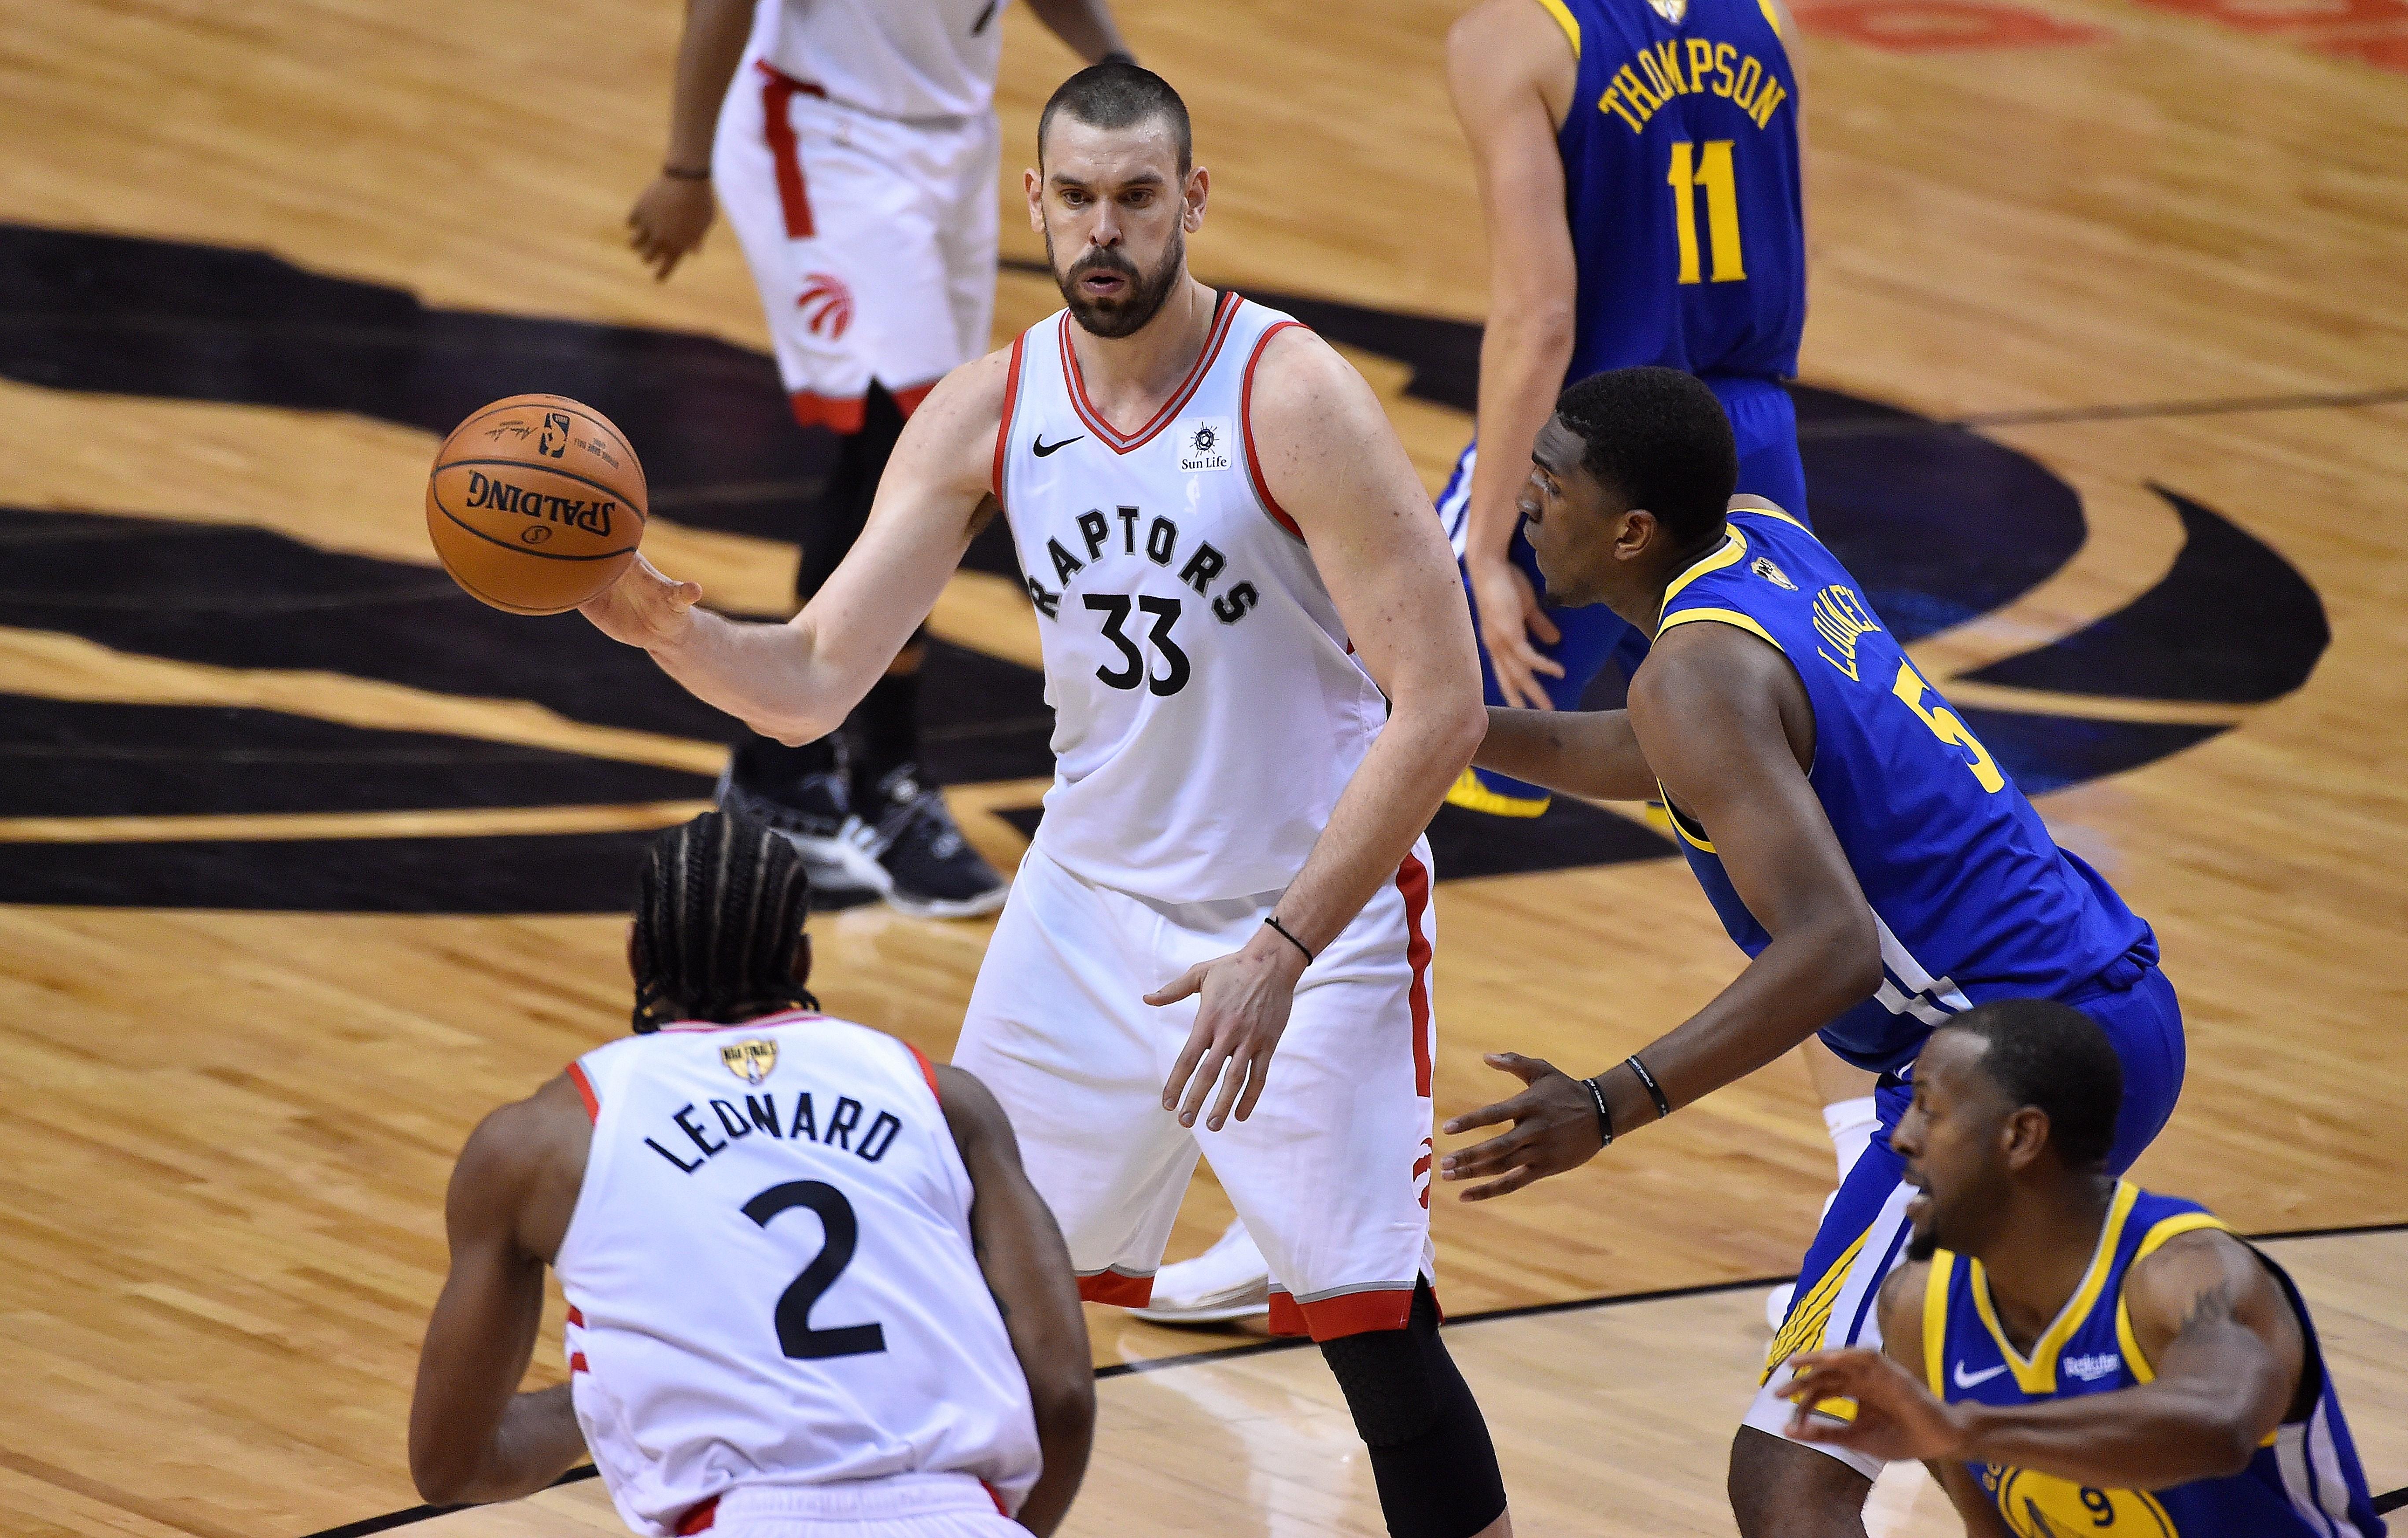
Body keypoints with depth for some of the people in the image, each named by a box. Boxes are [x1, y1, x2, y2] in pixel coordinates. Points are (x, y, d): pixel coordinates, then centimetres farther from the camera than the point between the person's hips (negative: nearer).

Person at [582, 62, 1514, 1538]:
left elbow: (1441, 706, -21)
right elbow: (814, 683, -7)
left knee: (1375, 1325, -10)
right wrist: (670, 628, -29)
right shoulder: (985, 416, -5)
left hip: (1316, 909, -5)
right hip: (1090, 900, 5)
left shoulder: (1293, 398, -20)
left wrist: (1285, 951, -27)